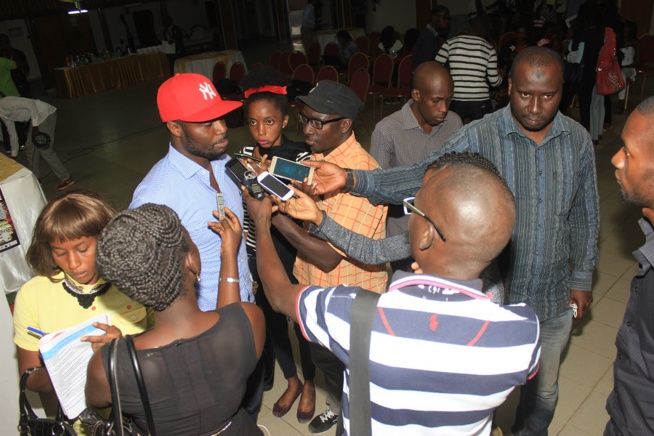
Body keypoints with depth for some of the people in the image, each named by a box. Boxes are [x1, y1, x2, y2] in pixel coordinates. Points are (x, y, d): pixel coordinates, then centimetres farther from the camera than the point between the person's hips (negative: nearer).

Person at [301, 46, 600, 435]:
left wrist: (582, 277, 7)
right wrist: (350, 179, -41)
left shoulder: (578, 140, -5)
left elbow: (585, 214, 5)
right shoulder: (481, 136, -18)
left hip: (554, 296, 4)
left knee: (543, 389, 26)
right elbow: (421, 178, -28)